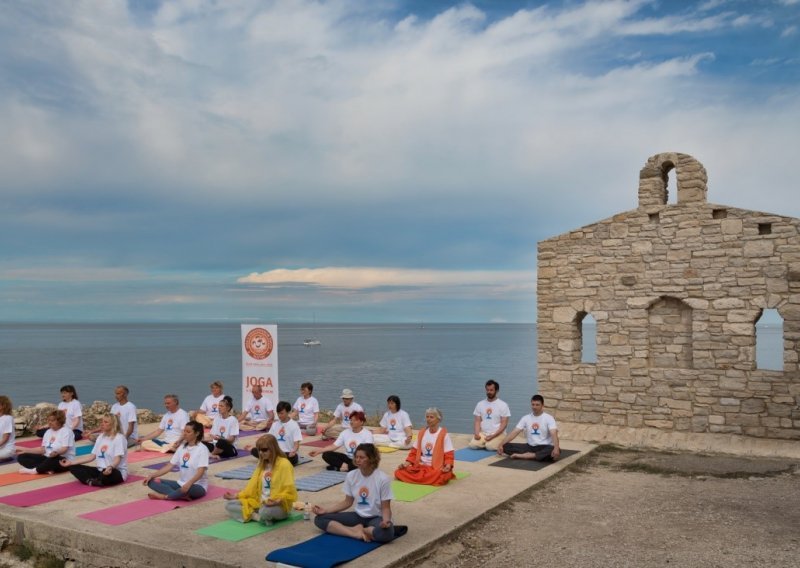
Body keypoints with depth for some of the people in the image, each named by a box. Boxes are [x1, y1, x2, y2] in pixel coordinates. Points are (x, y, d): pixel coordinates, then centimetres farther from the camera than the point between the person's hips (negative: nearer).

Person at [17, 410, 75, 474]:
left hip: (64, 461, -8)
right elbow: (43, 449, 15)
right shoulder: (48, 431, 15)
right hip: (47, 458, 8)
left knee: (54, 458, -45)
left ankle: (34, 470, -21)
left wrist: (56, 452, -43)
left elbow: (64, 449, -20)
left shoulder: (66, 431, -8)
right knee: (21, 457, -4)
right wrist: (25, 451, 9)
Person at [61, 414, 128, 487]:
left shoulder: (119, 438, -13)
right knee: (73, 467, -2)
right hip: (100, 470, 8)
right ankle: (92, 481, -24)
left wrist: (110, 467, -46)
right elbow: (92, 456, 12)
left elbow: (117, 458, -23)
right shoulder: (101, 437, 12)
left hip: (116, 472, -8)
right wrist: (71, 462, 7)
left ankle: (90, 481, -11)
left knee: (106, 473, -43)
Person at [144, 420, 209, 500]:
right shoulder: (182, 447, 8)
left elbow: (200, 472, -23)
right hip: (181, 484, 7)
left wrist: (189, 483, -40)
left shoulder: (202, 449, -12)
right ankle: (181, 495, -26)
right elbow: (169, 466, 7)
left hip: (198, 487, -7)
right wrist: (151, 475, -4)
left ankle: (164, 496, -17)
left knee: (188, 488, -43)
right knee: (152, 481, -7)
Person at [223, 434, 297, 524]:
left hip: (279, 506, -8)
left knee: (265, 511, -43)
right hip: (259, 503, 8)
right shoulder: (262, 464, 11)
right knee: (229, 505, -5)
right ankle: (258, 516, -16)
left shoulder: (284, 464, -12)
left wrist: (278, 501, -32)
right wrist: (237, 496, 6)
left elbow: (289, 492, -16)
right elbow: (253, 485, 15)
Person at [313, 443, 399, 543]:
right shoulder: (351, 476, -4)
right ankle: (356, 533, -21)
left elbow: (385, 507, -11)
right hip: (358, 516, 5)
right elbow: (347, 502, 7)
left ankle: (356, 530, -13)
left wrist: (386, 520, -34)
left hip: (376, 518, -5)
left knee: (386, 532, -41)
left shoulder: (382, 479, -17)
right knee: (320, 518, -9)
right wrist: (325, 509, -3)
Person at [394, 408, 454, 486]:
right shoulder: (421, 433, 10)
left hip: (436, 468, -3)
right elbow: (415, 451, 13)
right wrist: (407, 462, -2)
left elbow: (449, 454, -6)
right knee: (398, 472, -17)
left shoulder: (444, 434, -5)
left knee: (440, 477, -39)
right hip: (420, 466, 4)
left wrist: (448, 465, -25)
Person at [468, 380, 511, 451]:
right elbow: (477, 421, 6)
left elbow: (504, 424, -8)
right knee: (473, 444, -23)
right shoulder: (480, 404, 8)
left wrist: (493, 435, -19)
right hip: (482, 433, 3)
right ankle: (486, 443, 6)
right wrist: (476, 433, -13)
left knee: (490, 446, -31)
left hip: (497, 434, -3)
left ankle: (495, 442, 3)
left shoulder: (503, 405, -4)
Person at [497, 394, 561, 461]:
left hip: (544, 447, -3)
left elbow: (554, 434, -21)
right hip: (529, 446, 3)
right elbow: (514, 432, 0)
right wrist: (501, 444, -12)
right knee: (505, 446, -14)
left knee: (557, 451, -39)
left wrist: (556, 448, -41)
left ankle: (524, 455, -37)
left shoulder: (548, 418, -6)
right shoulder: (526, 418, 4)